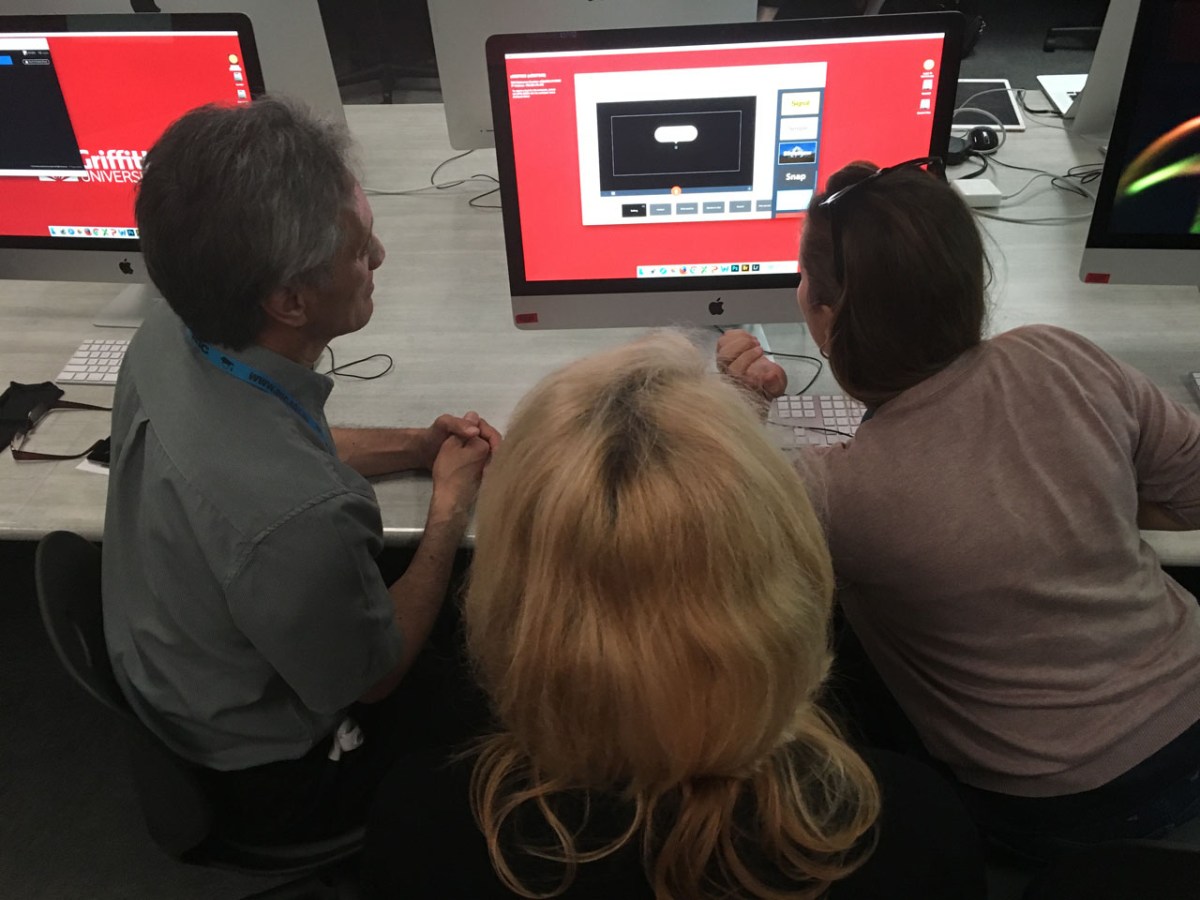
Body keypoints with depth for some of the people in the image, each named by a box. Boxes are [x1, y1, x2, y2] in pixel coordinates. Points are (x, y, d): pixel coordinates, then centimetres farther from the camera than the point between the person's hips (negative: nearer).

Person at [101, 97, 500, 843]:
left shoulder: (165, 340, -19)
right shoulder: (297, 517, -44)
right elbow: (371, 680, -22)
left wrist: (414, 446, -2)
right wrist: (450, 510, -12)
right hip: (274, 777, -6)